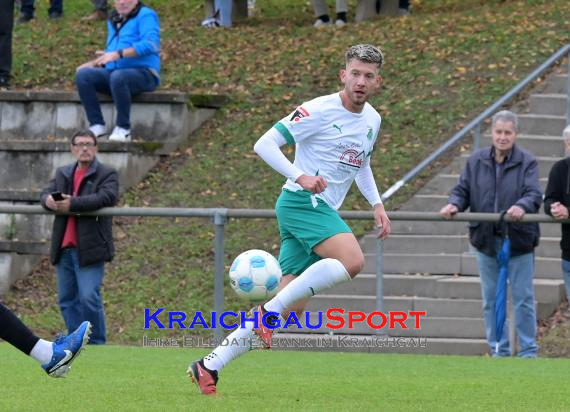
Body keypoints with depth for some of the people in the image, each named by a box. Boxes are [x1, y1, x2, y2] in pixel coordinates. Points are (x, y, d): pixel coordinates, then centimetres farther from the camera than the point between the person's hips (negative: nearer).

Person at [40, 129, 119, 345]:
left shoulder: (107, 174, -1)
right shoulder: (63, 174, 18)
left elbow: (106, 197, -17)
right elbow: (46, 193, 9)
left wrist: (72, 204, -24)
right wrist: (48, 200, -17)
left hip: (89, 249, -6)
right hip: (64, 248, 6)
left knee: (89, 299, -11)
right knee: (67, 300, 10)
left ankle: (96, 346, -2)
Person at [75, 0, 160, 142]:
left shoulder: (145, 15, -3)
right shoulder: (113, 20, 20)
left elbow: (150, 44, -20)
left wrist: (118, 54, -26)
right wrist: (93, 64, 10)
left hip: (143, 73, -7)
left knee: (118, 77, -39)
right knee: (83, 75, -17)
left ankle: (123, 129, -25)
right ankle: (97, 125, -17)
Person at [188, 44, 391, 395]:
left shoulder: (373, 120, 13)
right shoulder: (320, 110, -11)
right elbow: (265, 144, -12)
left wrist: (377, 204, 17)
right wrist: (300, 177, -24)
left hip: (323, 210, 8)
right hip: (301, 202, -8)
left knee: (291, 306, 1)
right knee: (353, 260, -30)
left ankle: (209, 366, 6)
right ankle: (270, 311, -22)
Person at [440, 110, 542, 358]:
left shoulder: (527, 162, -5)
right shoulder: (476, 161, 4)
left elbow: (534, 194, -16)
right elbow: (463, 190, 6)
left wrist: (522, 206, -38)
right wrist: (454, 204, -16)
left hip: (518, 241, -3)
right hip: (486, 240, 3)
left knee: (523, 298, 1)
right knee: (491, 300, 9)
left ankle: (528, 352, 10)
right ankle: (499, 351, 18)